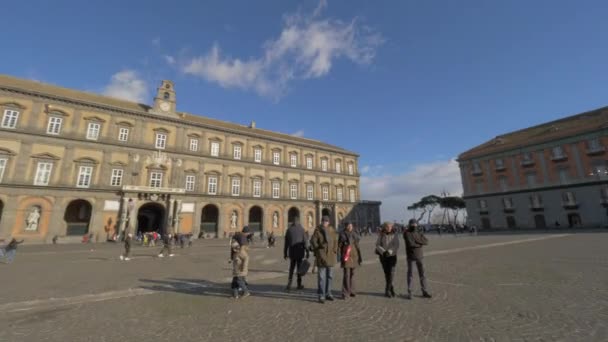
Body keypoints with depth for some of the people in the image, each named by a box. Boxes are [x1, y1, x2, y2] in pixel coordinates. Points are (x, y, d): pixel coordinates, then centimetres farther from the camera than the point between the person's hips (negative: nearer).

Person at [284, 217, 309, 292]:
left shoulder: (289, 230, 1)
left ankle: (289, 284, 0)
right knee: (300, 268, 11)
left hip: (292, 252, 2)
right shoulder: (302, 229, -6)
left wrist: (285, 253, 10)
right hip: (300, 252, -2)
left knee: (291, 269, 12)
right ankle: (299, 285, 19)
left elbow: (286, 243, 3)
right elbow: (305, 242, -10)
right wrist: (307, 252, -5)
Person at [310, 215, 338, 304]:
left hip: (331, 256, 4)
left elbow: (335, 242, 9)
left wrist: (335, 253, 4)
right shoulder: (318, 230, -8)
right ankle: (321, 295, 8)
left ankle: (328, 293, 27)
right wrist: (317, 251, -7)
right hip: (321, 256, -4)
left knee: (329, 276, 13)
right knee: (321, 276, -2)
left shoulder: (332, 230, 3)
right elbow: (313, 241, -8)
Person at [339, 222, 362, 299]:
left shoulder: (354, 234, 11)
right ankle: (345, 293, -2)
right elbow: (339, 245, -3)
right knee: (346, 274, -8)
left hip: (354, 256, 5)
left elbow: (357, 246, 16)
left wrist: (359, 257, 15)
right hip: (346, 257, -5)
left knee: (352, 274, 12)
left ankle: (351, 290, 26)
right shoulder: (342, 235, -4)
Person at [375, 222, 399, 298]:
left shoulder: (394, 235, -3)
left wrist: (390, 251, -21)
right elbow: (377, 245, -5)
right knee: (386, 273, 5)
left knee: (391, 272, -10)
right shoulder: (381, 235, -4)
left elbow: (397, 245, -6)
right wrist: (383, 251, -21)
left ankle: (387, 290, 0)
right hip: (383, 256, 0)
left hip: (392, 256, 0)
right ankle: (391, 288, 25)